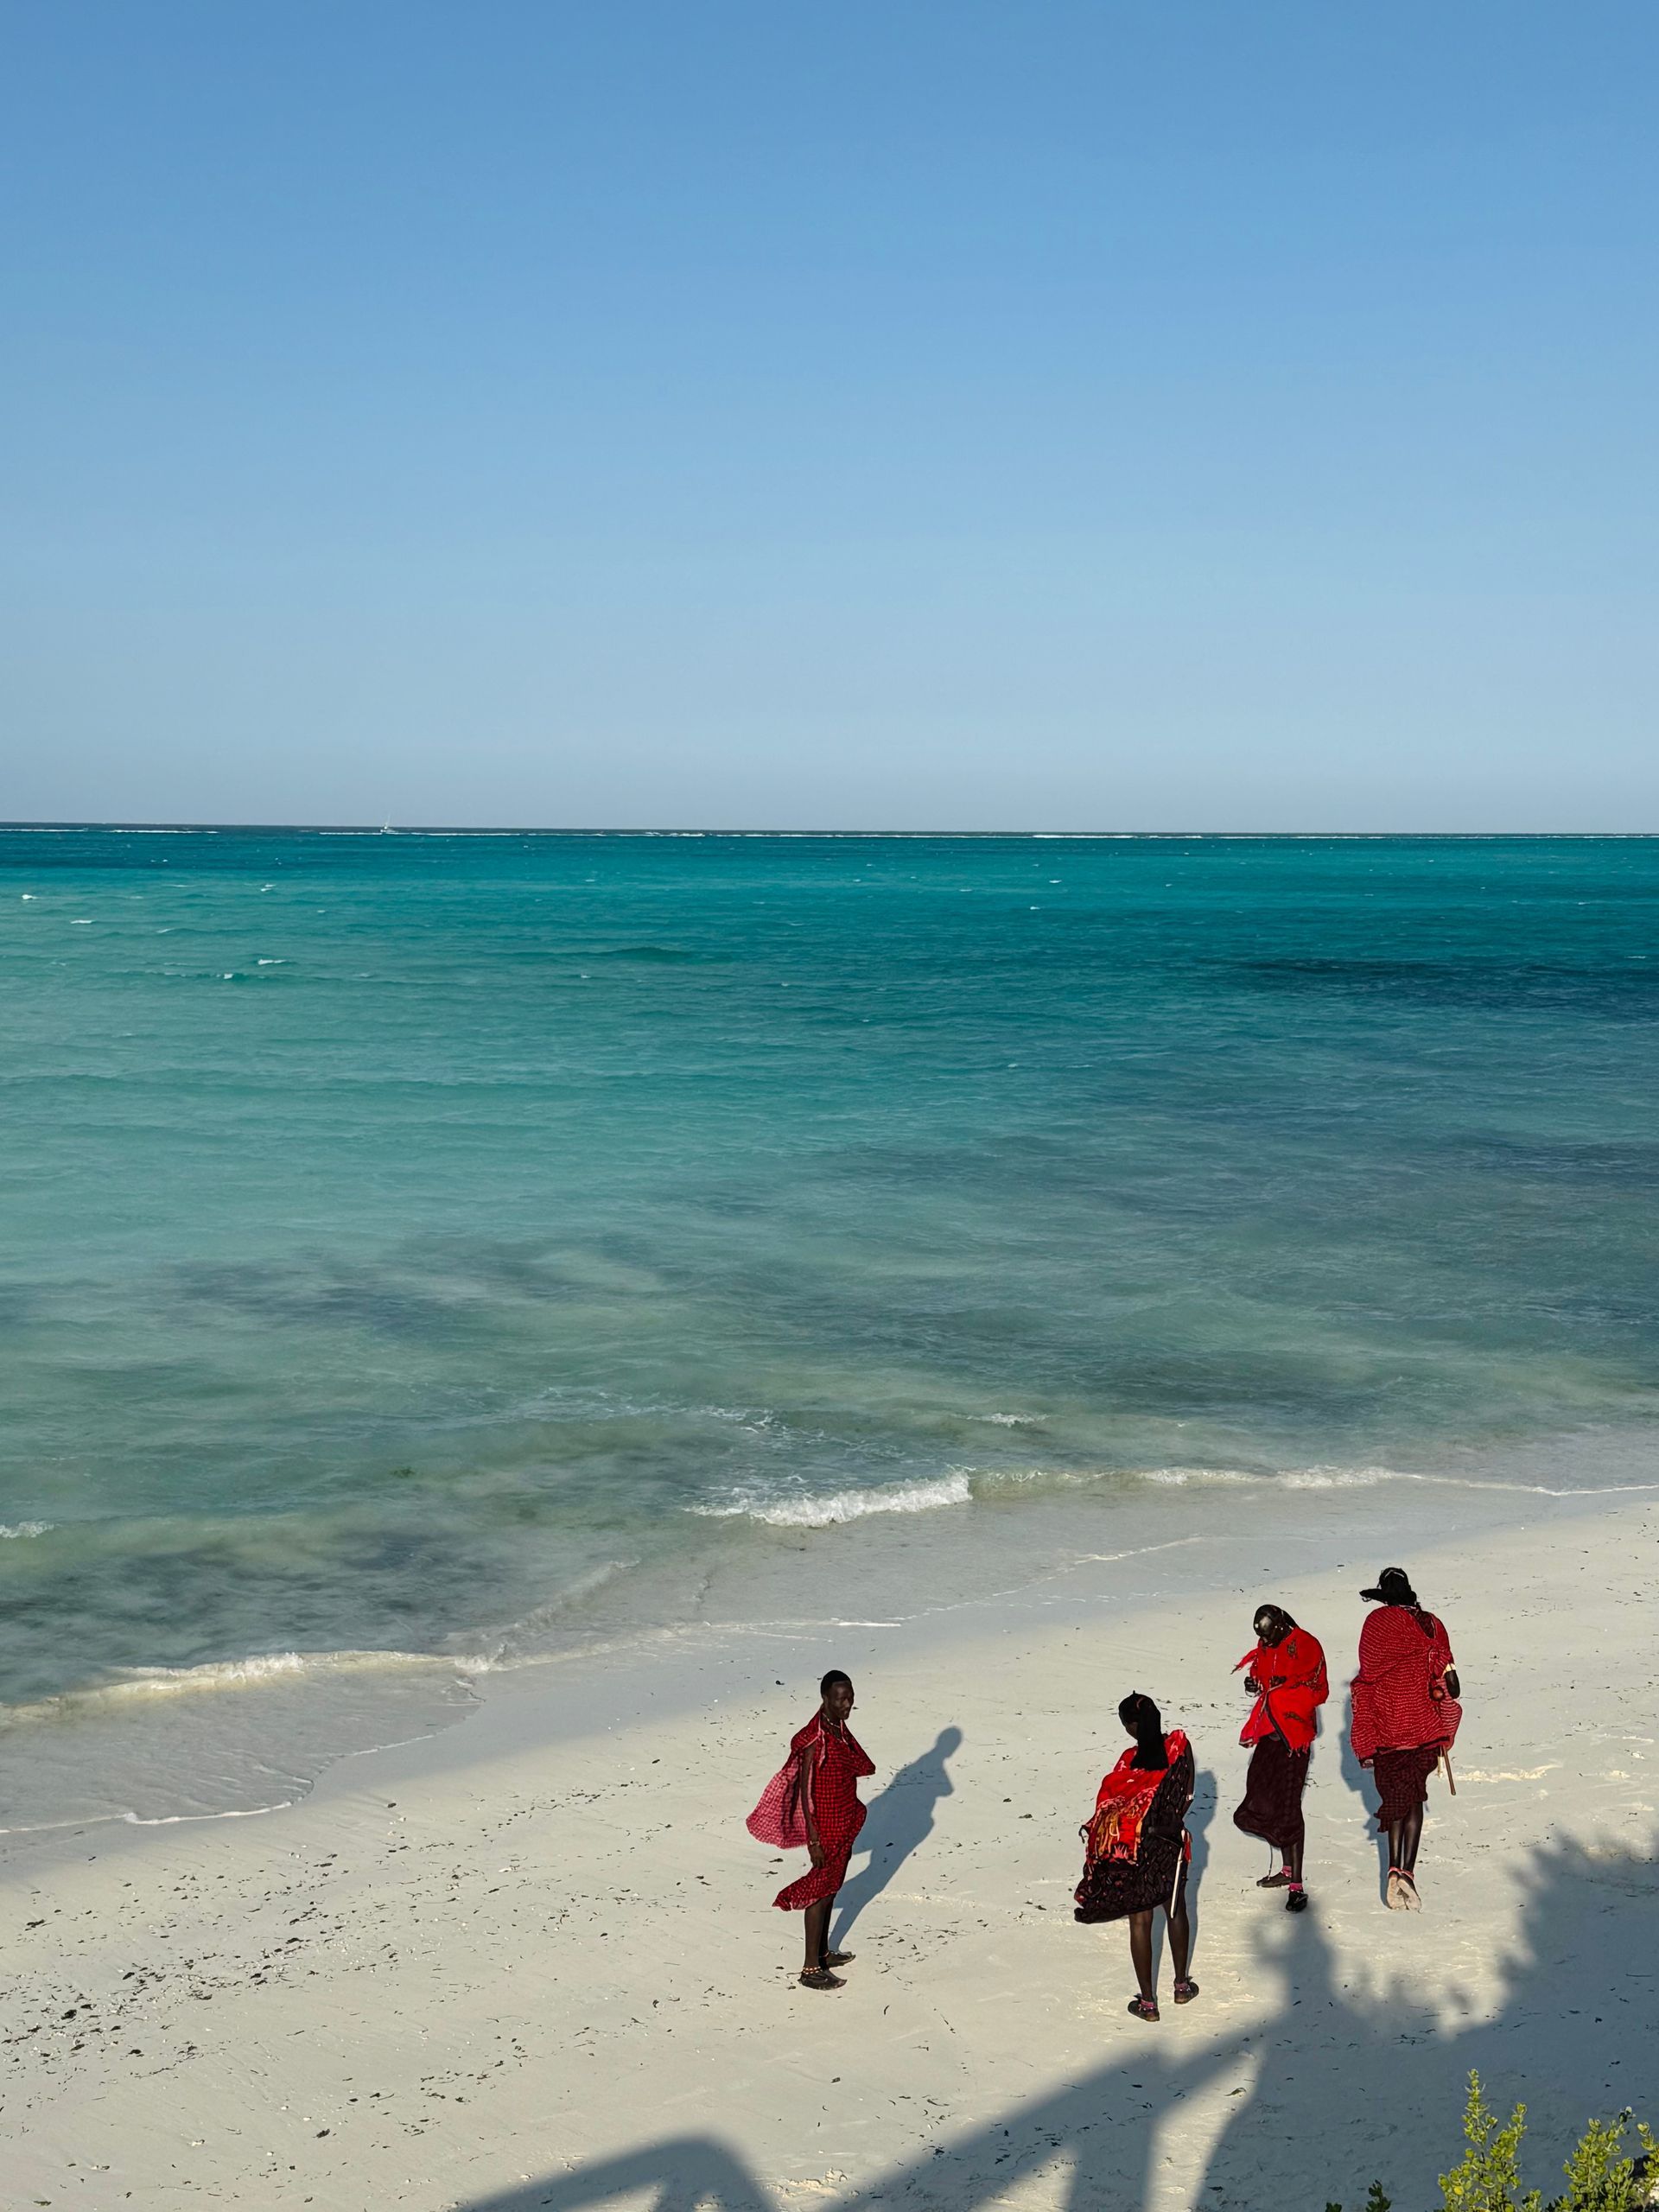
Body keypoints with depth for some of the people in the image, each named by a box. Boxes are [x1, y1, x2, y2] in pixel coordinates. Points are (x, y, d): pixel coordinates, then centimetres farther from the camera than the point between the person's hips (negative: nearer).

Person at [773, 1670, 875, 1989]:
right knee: (819, 1892, -1)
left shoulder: (840, 1731, 5)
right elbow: (806, 1791, -21)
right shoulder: (815, 1740, -23)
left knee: (831, 1888, 19)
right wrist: (814, 1840, -21)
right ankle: (811, 1968, 6)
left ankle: (823, 1952, 33)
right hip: (825, 1829, -9)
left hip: (843, 1826, 9)